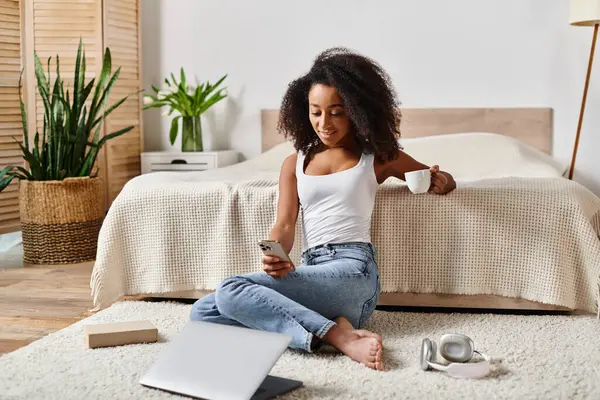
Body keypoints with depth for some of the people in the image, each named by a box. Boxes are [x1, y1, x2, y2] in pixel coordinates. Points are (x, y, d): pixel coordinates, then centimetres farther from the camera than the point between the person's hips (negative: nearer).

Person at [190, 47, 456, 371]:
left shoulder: (377, 156, 14)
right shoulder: (294, 164, 20)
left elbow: (444, 181, 22)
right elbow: (284, 226, 8)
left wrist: (439, 182, -4)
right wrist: (276, 256, -16)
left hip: (352, 270, -5)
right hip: (309, 270, 6)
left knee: (232, 291, -28)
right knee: (202, 312, -20)